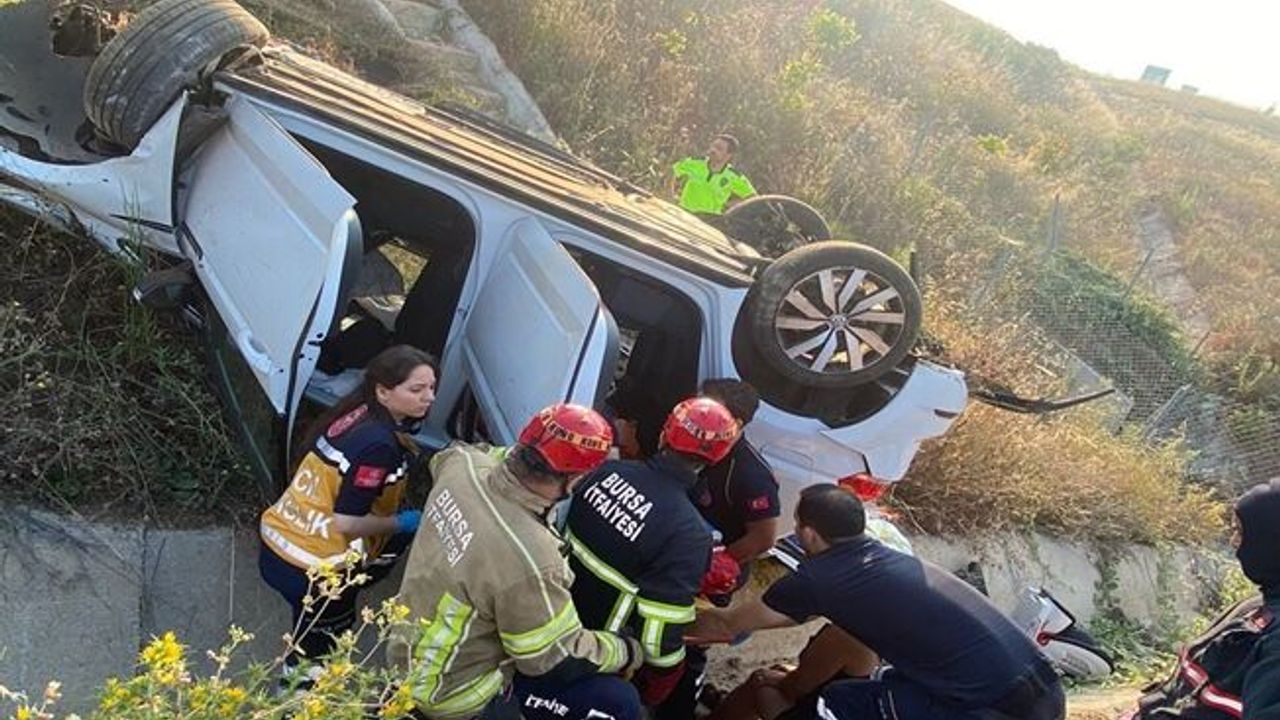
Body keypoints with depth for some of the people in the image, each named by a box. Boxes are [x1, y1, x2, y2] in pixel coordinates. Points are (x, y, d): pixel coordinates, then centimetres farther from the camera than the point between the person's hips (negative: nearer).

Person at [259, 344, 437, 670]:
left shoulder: (357, 414, 2)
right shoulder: (378, 445, -23)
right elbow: (346, 522, -22)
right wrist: (402, 523, -7)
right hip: (310, 571, -7)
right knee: (315, 650, 14)